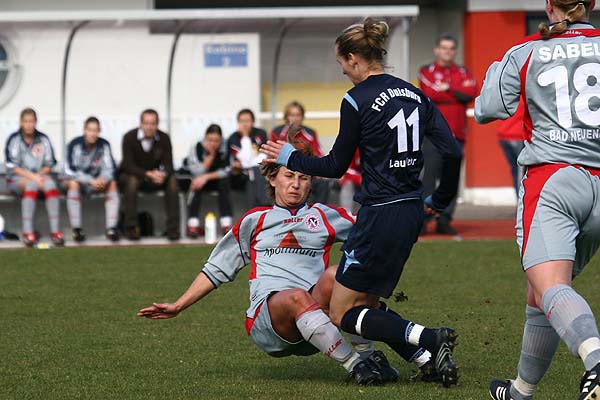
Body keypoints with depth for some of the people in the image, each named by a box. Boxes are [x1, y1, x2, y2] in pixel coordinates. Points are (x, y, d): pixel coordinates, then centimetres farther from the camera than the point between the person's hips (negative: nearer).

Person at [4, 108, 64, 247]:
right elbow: (13, 167, -8)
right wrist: (33, 177, -20)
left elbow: (49, 164, 8)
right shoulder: (14, 140, -3)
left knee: (50, 183, -31)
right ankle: (27, 232, -41)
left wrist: (40, 175, -13)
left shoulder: (43, 139, 5)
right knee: (31, 184, -36)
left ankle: (55, 231, -36)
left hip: (40, 175, 3)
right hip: (17, 179, -3)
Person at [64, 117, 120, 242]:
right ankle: (76, 229, -35)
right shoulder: (75, 145, -17)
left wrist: (103, 179, -33)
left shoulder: (104, 145, -8)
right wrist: (91, 180, -33)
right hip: (78, 179, -3)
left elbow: (109, 169, -9)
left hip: (96, 180, 3)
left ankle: (111, 228, -27)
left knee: (112, 184, -23)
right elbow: (71, 171, -23)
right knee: (73, 184, -36)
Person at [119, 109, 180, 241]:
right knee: (132, 180, -37)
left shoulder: (163, 138, -9)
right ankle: (131, 227, -32)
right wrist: (149, 174, -38)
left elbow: (168, 165, -12)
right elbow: (128, 166, -22)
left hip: (154, 176, 3)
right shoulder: (129, 137, -17)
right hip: (130, 174, -3)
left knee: (172, 180, -25)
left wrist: (163, 174, -38)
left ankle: (173, 227, -24)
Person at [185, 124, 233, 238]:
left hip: (218, 180, 0)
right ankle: (193, 225, -37)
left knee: (224, 182, -32)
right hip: (201, 180, 0)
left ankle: (226, 225, -35)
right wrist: (211, 155, -28)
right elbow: (198, 172, -20)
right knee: (196, 184, -33)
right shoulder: (196, 148, -16)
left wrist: (207, 177, -28)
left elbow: (226, 171, -18)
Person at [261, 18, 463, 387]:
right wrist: (439, 201, 19)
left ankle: (430, 339, -18)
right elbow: (452, 152, 4)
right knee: (365, 302, 18)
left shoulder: (357, 100, -11)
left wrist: (290, 158, 14)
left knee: (343, 313, 1)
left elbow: (336, 165, -2)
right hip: (411, 212, 8)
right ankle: (431, 358, 0)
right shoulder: (415, 95, 9)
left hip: (380, 215, -8)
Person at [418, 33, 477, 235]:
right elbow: (430, 94, -10)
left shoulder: (464, 73, 15)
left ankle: (445, 220, 3)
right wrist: (457, 92, -4)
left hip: (456, 133, 3)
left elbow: (471, 94, -3)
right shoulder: (426, 71, 8)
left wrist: (447, 89, -4)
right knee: (429, 174, -8)